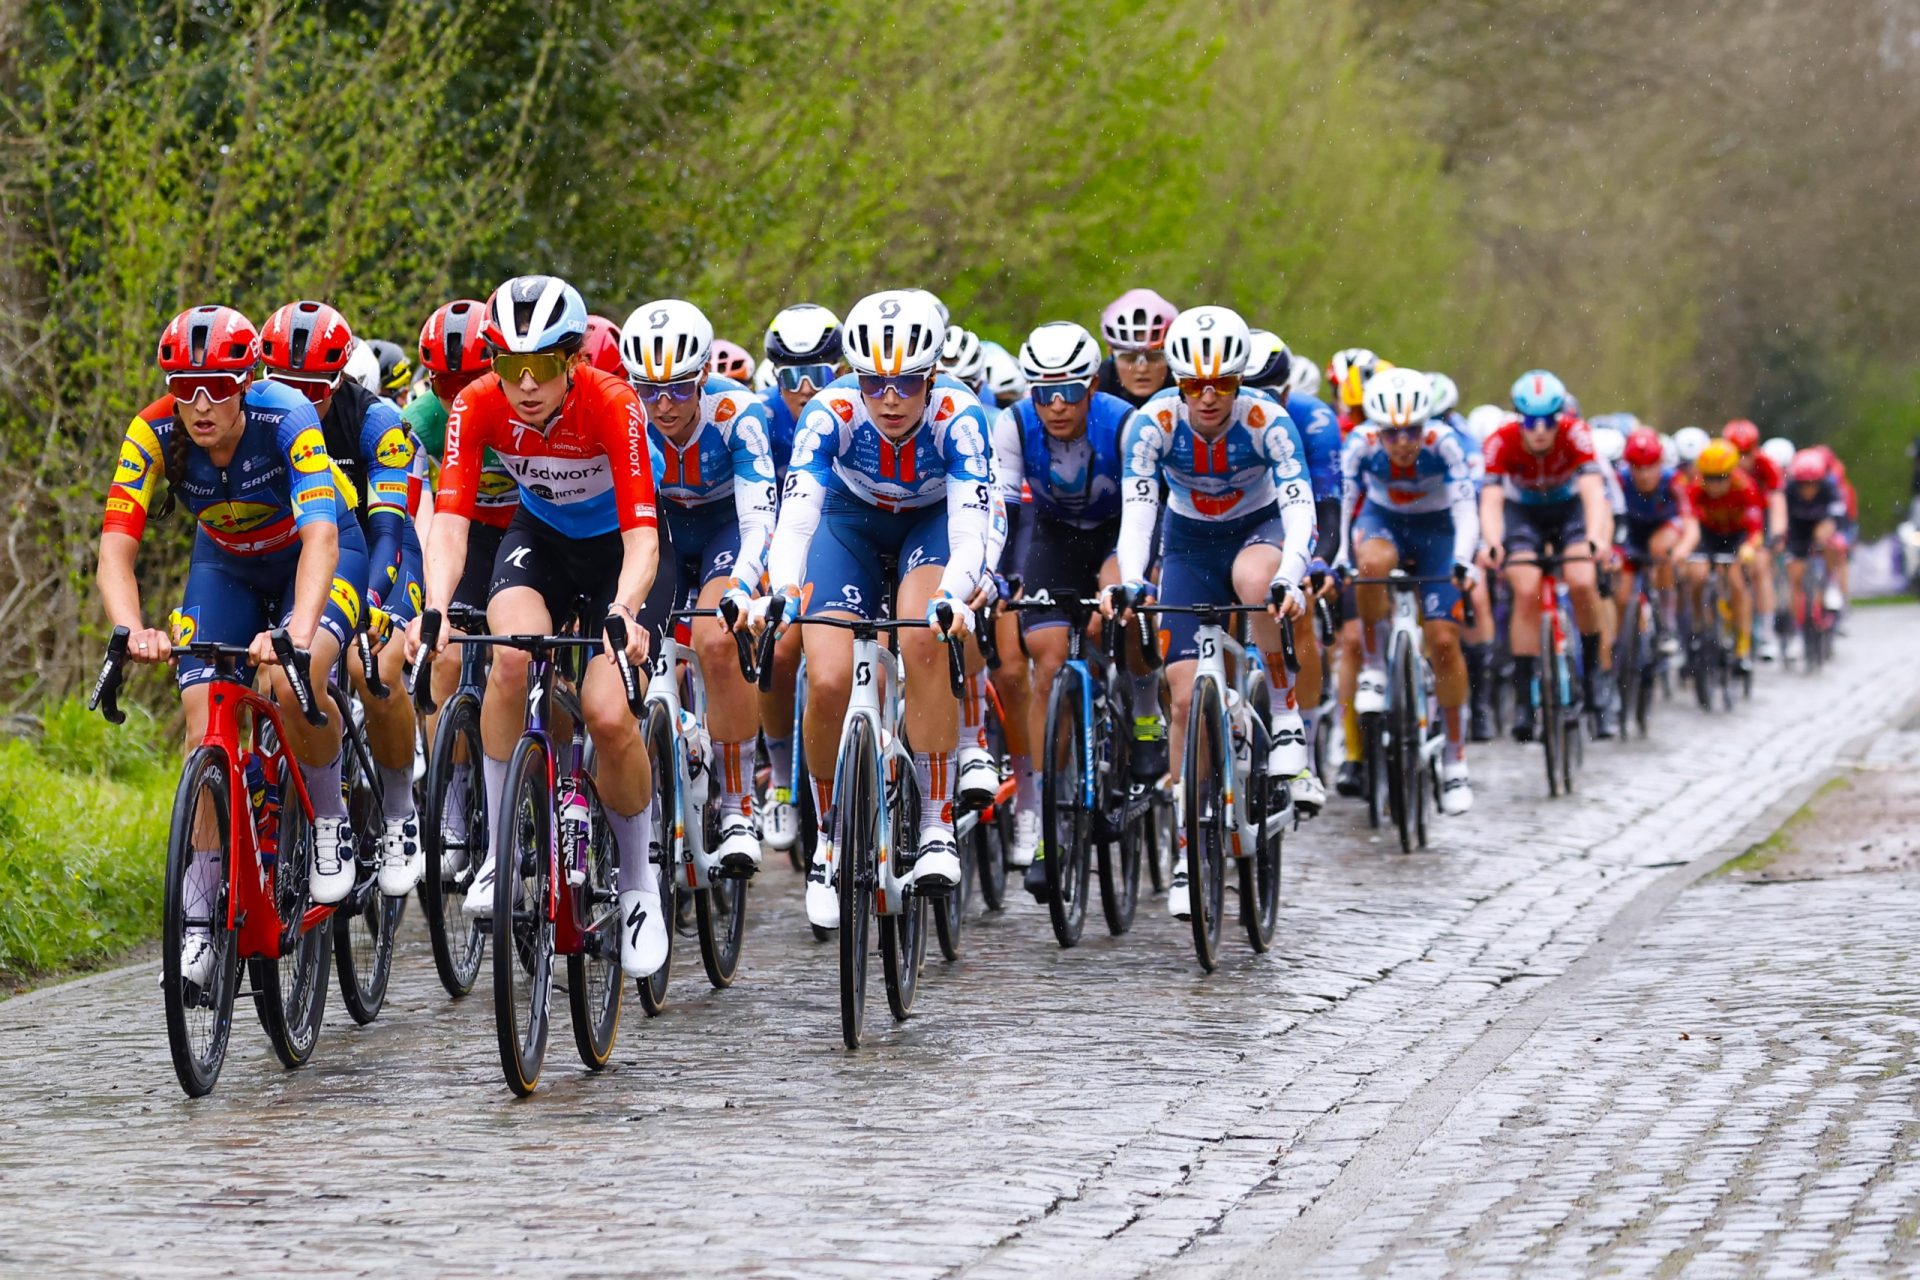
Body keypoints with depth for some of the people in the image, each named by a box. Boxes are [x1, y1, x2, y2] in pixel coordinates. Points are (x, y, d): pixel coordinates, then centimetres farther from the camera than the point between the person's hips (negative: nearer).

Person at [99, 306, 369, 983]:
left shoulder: (287, 419, -34)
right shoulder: (154, 433, -26)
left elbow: (320, 536, -44)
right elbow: (116, 547, -32)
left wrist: (297, 631, -61)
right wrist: (133, 632, -51)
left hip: (318, 558, -3)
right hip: (226, 565, 3)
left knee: (291, 682, -32)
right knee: (206, 731, -13)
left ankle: (330, 818, -5)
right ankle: (200, 923, -6)